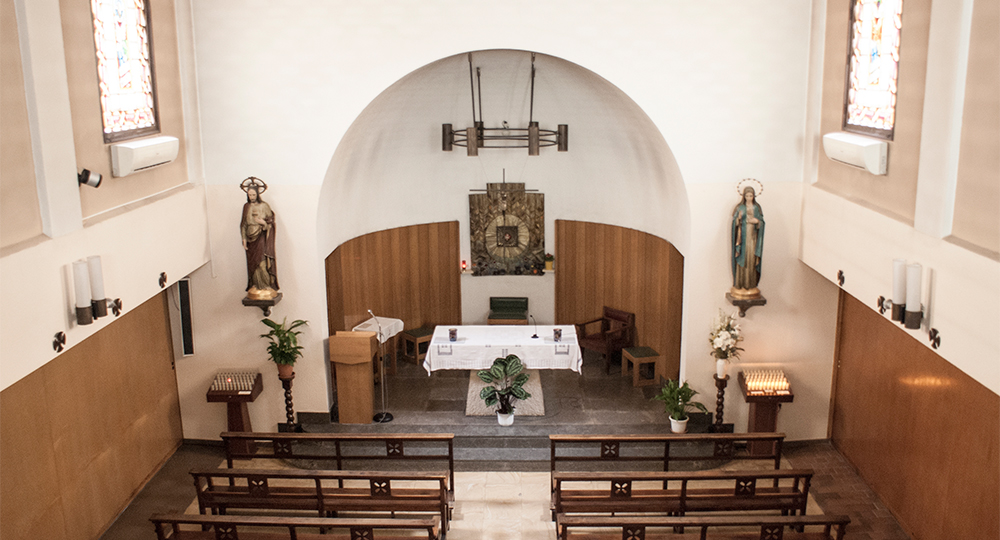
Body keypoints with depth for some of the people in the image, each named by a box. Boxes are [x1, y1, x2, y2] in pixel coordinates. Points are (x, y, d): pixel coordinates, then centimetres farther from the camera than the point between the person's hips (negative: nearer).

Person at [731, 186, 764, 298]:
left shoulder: (757, 207, 8)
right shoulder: (740, 208, 1)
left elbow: (762, 222, 8)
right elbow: (735, 222, -3)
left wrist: (757, 221, -12)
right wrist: (739, 218, -22)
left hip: (753, 237, 2)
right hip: (742, 236, -2)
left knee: (752, 260, 2)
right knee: (742, 259, -4)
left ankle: (751, 285, 8)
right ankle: (740, 285, 1)